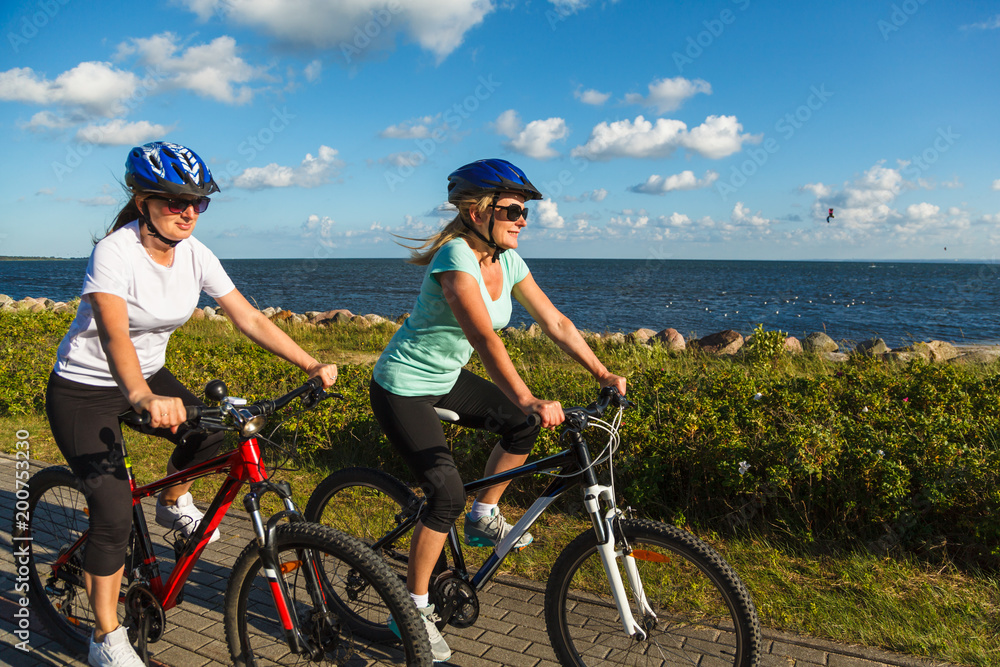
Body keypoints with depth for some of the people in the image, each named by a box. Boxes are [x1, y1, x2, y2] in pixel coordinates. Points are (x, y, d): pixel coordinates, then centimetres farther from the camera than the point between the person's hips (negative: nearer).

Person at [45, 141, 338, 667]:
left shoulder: (194, 254, -9)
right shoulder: (115, 252, -26)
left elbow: (249, 319, -9)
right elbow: (113, 333, -41)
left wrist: (310, 365, -18)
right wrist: (143, 398, -60)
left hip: (148, 377, 6)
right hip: (83, 391, -6)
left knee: (214, 430, -17)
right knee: (114, 512, -14)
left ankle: (173, 502, 17)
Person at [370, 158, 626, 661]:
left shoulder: (506, 261, -3)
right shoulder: (457, 257, -27)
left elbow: (556, 323, -1)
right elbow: (485, 338, -42)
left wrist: (604, 375, -7)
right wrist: (528, 399, -53)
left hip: (445, 379, 8)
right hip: (402, 388, -8)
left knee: (522, 426, -2)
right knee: (448, 494, -13)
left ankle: (484, 518, 19)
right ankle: (413, 610, 5)